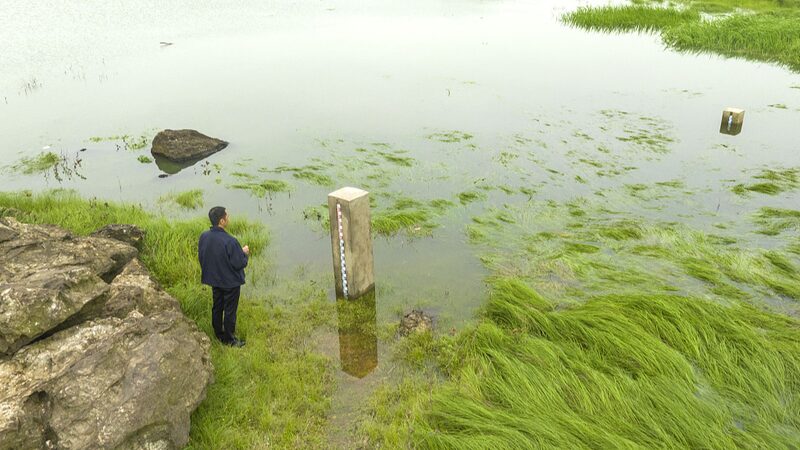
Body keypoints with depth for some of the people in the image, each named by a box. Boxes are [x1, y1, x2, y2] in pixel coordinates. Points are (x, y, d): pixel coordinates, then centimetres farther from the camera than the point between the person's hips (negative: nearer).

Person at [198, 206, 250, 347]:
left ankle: (219, 334, 39)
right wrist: (244, 253, -4)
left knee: (217, 307, 23)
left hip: (214, 279, 6)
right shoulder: (230, 241, -31)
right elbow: (240, 263, -23)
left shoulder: (203, 237, -11)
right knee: (230, 311, 11)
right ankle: (229, 339, 26)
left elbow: (201, 257, 4)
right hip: (230, 281, -6)